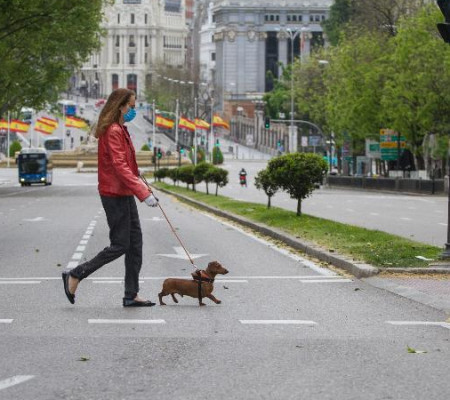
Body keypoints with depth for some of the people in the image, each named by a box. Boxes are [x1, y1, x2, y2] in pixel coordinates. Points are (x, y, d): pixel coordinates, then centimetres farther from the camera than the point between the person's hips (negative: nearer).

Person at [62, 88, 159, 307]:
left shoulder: (120, 130, 15)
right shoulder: (112, 132, -18)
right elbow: (120, 167, -26)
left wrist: (143, 187, 19)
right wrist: (144, 193, -31)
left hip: (124, 194, 10)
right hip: (114, 194, -10)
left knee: (135, 243, 8)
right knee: (120, 245, -5)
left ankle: (131, 295, 12)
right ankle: (75, 276, 6)